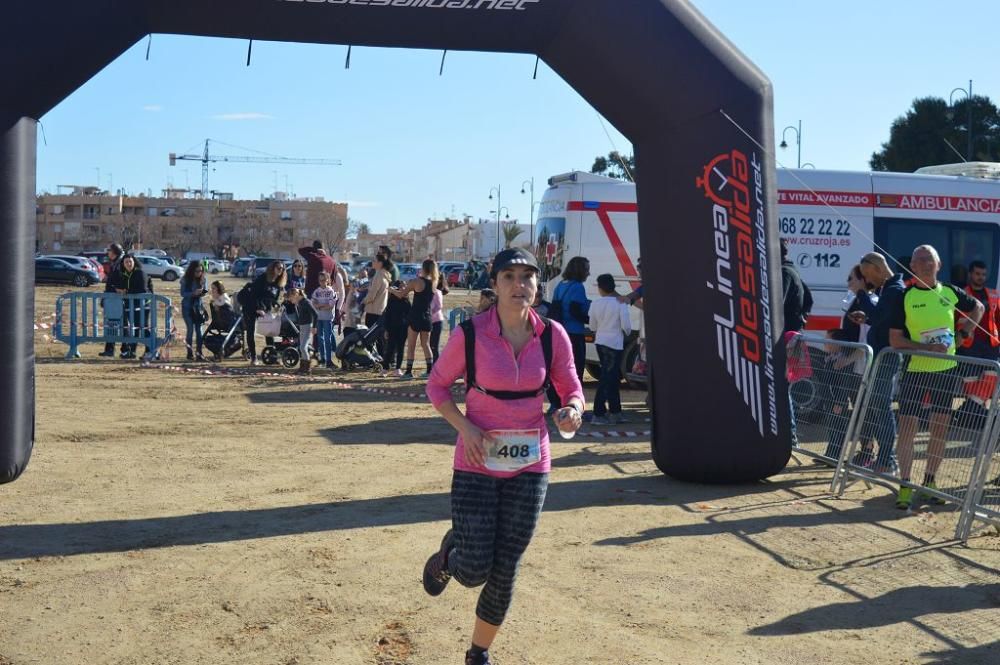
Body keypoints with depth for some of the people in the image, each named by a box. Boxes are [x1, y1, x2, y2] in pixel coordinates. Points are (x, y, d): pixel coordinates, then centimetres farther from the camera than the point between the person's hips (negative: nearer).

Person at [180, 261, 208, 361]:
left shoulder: (203, 279, -1)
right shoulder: (185, 279, -7)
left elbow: (205, 292, 0)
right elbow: (182, 293, -11)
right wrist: (193, 293, -26)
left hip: (198, 306, 2)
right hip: (187, 307, -2)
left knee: (198, 329, -3)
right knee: (190, 329, -7)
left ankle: (199, 352, 0)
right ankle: (190, 353, 0)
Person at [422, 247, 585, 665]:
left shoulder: (552, 335, -6)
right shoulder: (471, 333, -12)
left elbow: (571, 390, 5)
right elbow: (437, 385, 0)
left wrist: (572, 410, -19)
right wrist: (464, 426, -16)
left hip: (529, 466, 2)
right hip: (477, 464, -2)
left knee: (505, 572, 9)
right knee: (474, 571, -4)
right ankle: (449, 552, 34)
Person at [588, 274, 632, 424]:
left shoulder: (595, 304, -1)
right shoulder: (620, 303, -12)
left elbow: (592, 326, 6)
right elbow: (626, 325, -14)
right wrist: (627, 333, 8)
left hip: (600, 342, 5)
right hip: (615, 343, -5)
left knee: (612, 378, 16)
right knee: (607, 379, -4)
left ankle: (615, 412, 23)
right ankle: (598, 415, -7)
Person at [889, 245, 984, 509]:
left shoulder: (950, 293, 3)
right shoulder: (905, 298, -6)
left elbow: (978, 308, 22)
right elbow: (895, 339, -9)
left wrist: (964, 332, 8)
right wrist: (927, 348, -21)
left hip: (946, 370, 3)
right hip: (915, 371, -3)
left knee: (940, 429, 8)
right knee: (907, 428, -5)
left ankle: (929, 481, 22)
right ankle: (905, 486, 3)